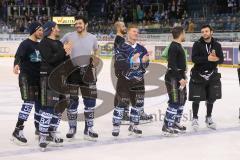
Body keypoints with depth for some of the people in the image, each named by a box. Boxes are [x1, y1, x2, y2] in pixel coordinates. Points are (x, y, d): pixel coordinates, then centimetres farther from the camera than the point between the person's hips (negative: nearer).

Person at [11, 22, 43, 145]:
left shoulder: (40, 45, 14)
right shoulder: (25, 44, -10)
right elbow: (18, 56, -27)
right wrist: (17, 64, -47)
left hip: (38, 78, 8)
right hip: (26, 77, -8)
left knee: (40, 102, 13)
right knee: (29, 103, -18)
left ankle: (38, 127, 29)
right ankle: (17, 131, -18)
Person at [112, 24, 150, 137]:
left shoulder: (142, 49, 10)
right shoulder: (122, 48, -7)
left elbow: (145, 64, 9)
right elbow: (118, 64, -17)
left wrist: (144, 61, -13)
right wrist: (131, 61, -27)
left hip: (138, 81, 6)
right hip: (124, 80, -5)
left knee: (138, 103, 9)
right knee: (121, 102, -5)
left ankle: (133, 126, 22)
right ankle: (116, 127, 4)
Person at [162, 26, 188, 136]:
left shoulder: (178, 46, 15)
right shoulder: (173, 47, -17)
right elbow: (172, 65, -23)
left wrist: (183, 77, 19)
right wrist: (180, 78, -24)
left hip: (180, 78, 11)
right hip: (173, 78, -11)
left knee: (182, 101, 17)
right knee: (174, 102, -10)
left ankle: (176, 123, 29)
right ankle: (167, 127, -6)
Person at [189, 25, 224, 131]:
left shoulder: (217, 45, 2)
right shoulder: (197, 44, -8)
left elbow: (221, 59, -2)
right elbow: (194, 58, -18)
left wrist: (216, 59, -25)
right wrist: (207, 58, -29)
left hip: (212, 75, 4)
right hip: (198, 75, -3)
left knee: (211, 98, 13)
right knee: (197, 98, 0)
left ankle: (209, 118, 30)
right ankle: (195, 119, 16)